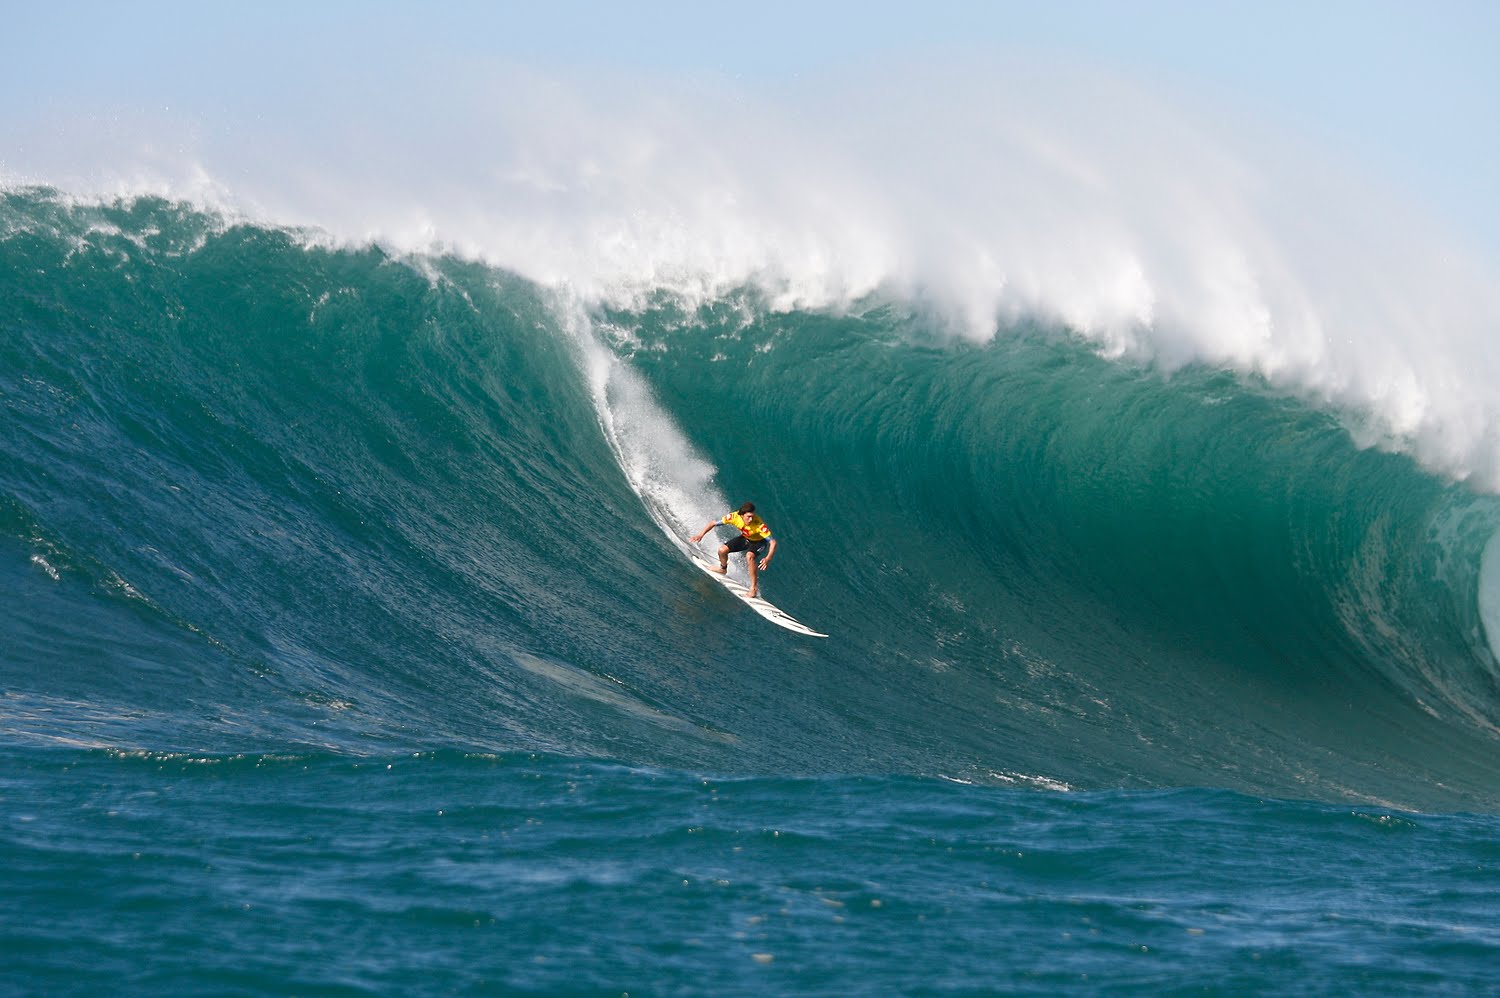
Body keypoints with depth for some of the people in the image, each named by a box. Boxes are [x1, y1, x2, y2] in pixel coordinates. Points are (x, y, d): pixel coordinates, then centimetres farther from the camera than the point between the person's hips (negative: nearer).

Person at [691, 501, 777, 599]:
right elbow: (714, 523, -16)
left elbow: (772, 542, -39)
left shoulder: (758, 524, -40)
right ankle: (723, 569, 28)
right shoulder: (734, 517, -30)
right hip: (745, 538, 4)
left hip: (758, 542, -4)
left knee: (749, 556, -33)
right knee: (722, 550, -7)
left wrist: (768, 558, -53)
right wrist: (701, 534, -22)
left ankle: (753, 588, -23)